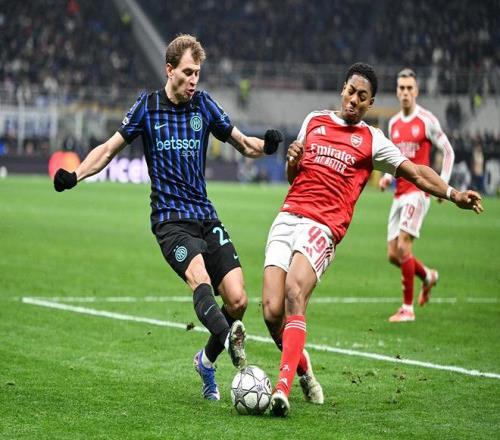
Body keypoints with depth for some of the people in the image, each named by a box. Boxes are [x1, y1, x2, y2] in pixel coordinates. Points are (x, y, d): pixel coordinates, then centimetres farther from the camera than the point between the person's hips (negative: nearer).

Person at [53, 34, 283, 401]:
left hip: (206, 217, 3)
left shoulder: (204, 105, 8)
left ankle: (207, 360, 16)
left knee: (237, 299, -9)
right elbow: (110, 148, 9)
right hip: (170, 219, -3)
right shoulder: (148, 107, 2)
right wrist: (75, 175, -5)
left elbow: (243, 143, 14)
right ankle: (229, 339, -59)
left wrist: (264, 146, -8)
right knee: (199, 278, -32)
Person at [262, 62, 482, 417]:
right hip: (288, 217, 3)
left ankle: (283, 389, -35)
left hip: (324, 228, -3)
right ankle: (304, 372, 16)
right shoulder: (314, 121, 20)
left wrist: (453, 194, -6)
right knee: (272, 311, -12)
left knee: (294, 293, -29)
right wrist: (292, 160, 5)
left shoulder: (372, 141, 11)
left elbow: (417, 173, 8)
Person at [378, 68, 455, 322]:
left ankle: (408, 308, -9)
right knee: (393, 255, 4)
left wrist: (443, 183, -10)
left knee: (403, 246, -18)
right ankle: (428, 276, 33)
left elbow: (448, 152, 1)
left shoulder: (427, 120, -5)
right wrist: (387, 177, 5)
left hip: (418, 191, -7)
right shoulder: (393, 124, 13)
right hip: (399, 193, 7)